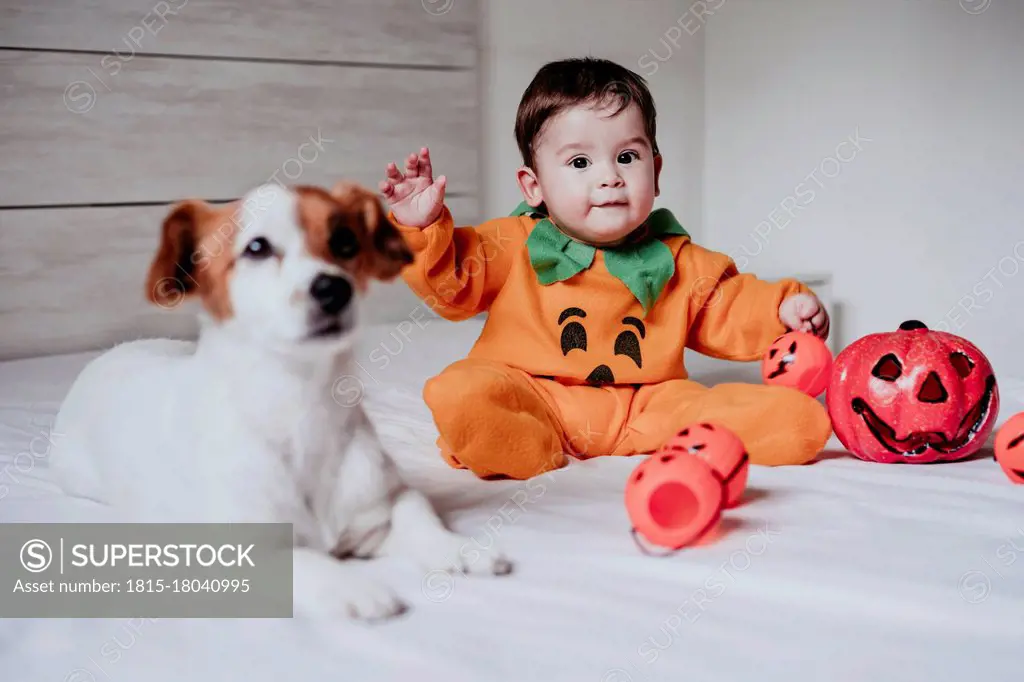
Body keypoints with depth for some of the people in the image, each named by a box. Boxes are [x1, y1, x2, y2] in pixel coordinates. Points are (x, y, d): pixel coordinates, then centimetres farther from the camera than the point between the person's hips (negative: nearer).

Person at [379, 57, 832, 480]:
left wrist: (782, 309, 0)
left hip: (649, 405, 2)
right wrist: (422, 228, -12)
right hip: (534, 401, -1)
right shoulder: (514, 244, 6)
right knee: (457, 395, -35)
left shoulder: (677, 261, 12)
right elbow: (452, 286, 3)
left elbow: (729, 312, 18)